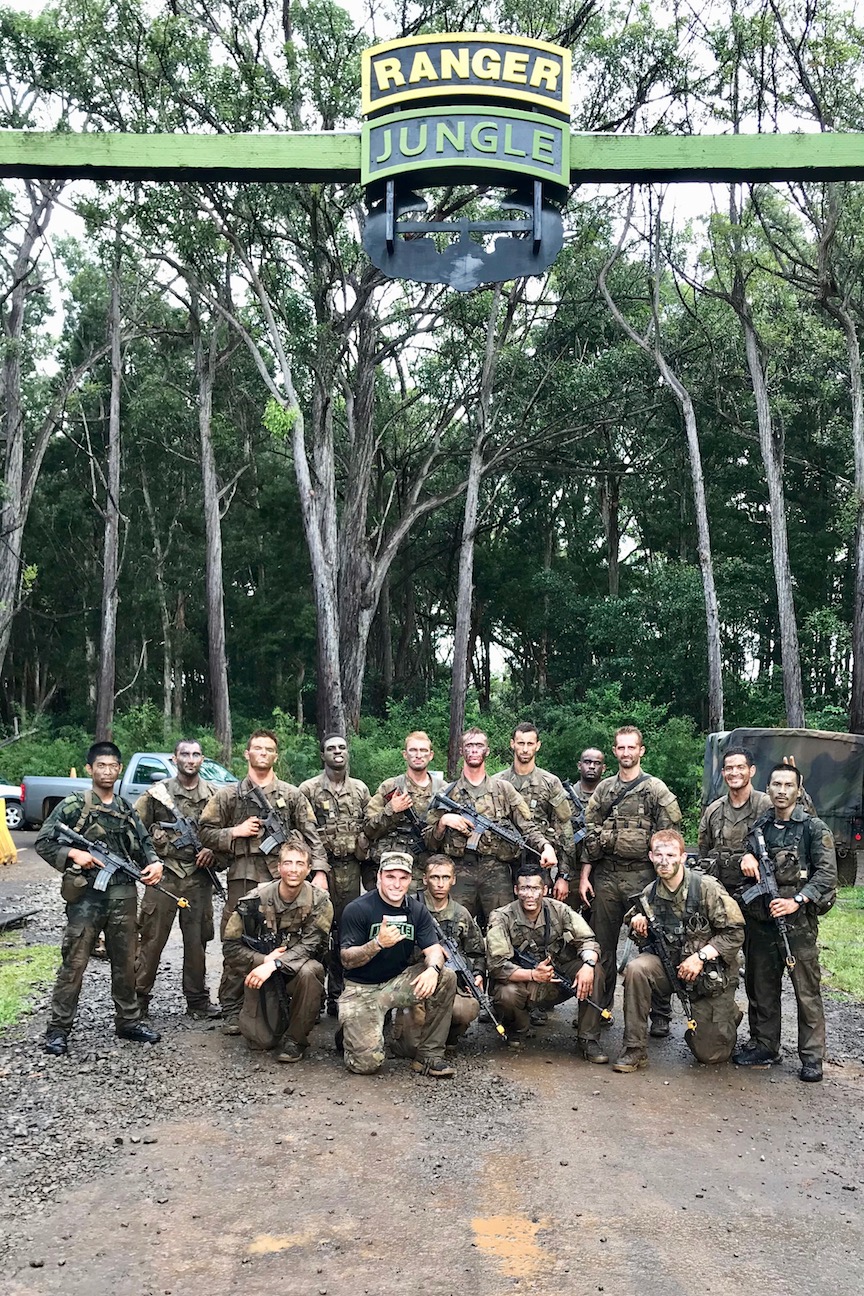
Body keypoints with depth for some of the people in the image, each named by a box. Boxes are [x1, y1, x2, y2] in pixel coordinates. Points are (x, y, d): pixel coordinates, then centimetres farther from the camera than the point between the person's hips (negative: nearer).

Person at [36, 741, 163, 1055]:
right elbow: (42, 841, -5)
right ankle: (58, 1029, 6)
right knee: (74, 964, -2)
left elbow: (144, 843, 15)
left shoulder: (126, 809, 13)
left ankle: (128, 1021, 24)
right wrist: (73, 854, -20)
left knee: (126, 963, 12)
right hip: (85, 897, -5)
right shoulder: (73, 805, -3)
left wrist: (154, 862, -5)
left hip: (124, 898, 5)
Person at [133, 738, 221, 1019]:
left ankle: (197, 1001, 19)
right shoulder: (157, 793, 0)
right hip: (164, 876, -2)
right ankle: (138, 1001, 11)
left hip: (199, 878, 3)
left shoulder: (214, 795, 7)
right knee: (152, 940, 0)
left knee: (197, 941, 9)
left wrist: (213, 850, -4)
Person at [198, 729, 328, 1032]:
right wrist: (236, 831, -6)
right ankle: (232, 1012, 10)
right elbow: (205, 833, 9)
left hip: (283, 879, 0)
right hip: (242, 879, 0)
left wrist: (319, 871, -8)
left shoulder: (292, 795, 9)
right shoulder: (229, 794, 9)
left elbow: (311, 836, 4)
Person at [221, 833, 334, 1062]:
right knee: (260, 1040, -11)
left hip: (298, 969, -1)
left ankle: (294, 1038, -14)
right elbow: (230, 946, -9)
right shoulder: (256, 900, -11)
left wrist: (273, 965, -34)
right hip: (261, 970, 1)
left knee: (308, 972, -36)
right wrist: (263, 960, -24)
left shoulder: (319, 902, -12)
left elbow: (309, 946, -20)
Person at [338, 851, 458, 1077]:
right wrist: (378, 943, -31)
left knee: (446, 978, -21)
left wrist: (433, 969, -29)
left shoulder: (417, 910, 3)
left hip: (397, 982, 5)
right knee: (367, 1063, -21)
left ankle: (429, 1056, -11)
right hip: (361, 989, -5)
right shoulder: (358, 909, -11)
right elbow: (346, 960, -13)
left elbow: (434, 950, -5)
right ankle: (349, 1030, 15)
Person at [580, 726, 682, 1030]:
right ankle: (600, 1007, 21)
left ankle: (660, 1014, 8)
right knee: (602, 945, 9)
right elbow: (589, 834, 11)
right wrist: (584, 875, 5)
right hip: (605, 876, 4)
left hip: (642, 876, -4)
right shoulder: (604, 789, 11)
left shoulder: (656, 789, 0)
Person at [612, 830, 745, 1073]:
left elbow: (735, 932, -14)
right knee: (636, 968, -29)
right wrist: (638, 927, -12)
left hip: (711, 972, -3)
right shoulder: (650, 893, -2)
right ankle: (635, 1050, -19)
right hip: (670, 962, 3)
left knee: (710, 1054, 0)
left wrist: (701, 956, -22)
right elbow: (644, 941, 12)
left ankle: (729, 1014, 36)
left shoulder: (707, 888, -17)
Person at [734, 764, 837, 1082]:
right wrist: (746, 856, 1)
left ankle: (812, 1057, 5)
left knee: (807, 990, -2)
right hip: (760, 920, 5)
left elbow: (827, 874, -8)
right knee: (761, 987, 12)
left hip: (798, 921, -5)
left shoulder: (814, 828, -2)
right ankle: (764, 1046, 24)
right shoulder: (759, 827, 13)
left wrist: (797, 901, -19)